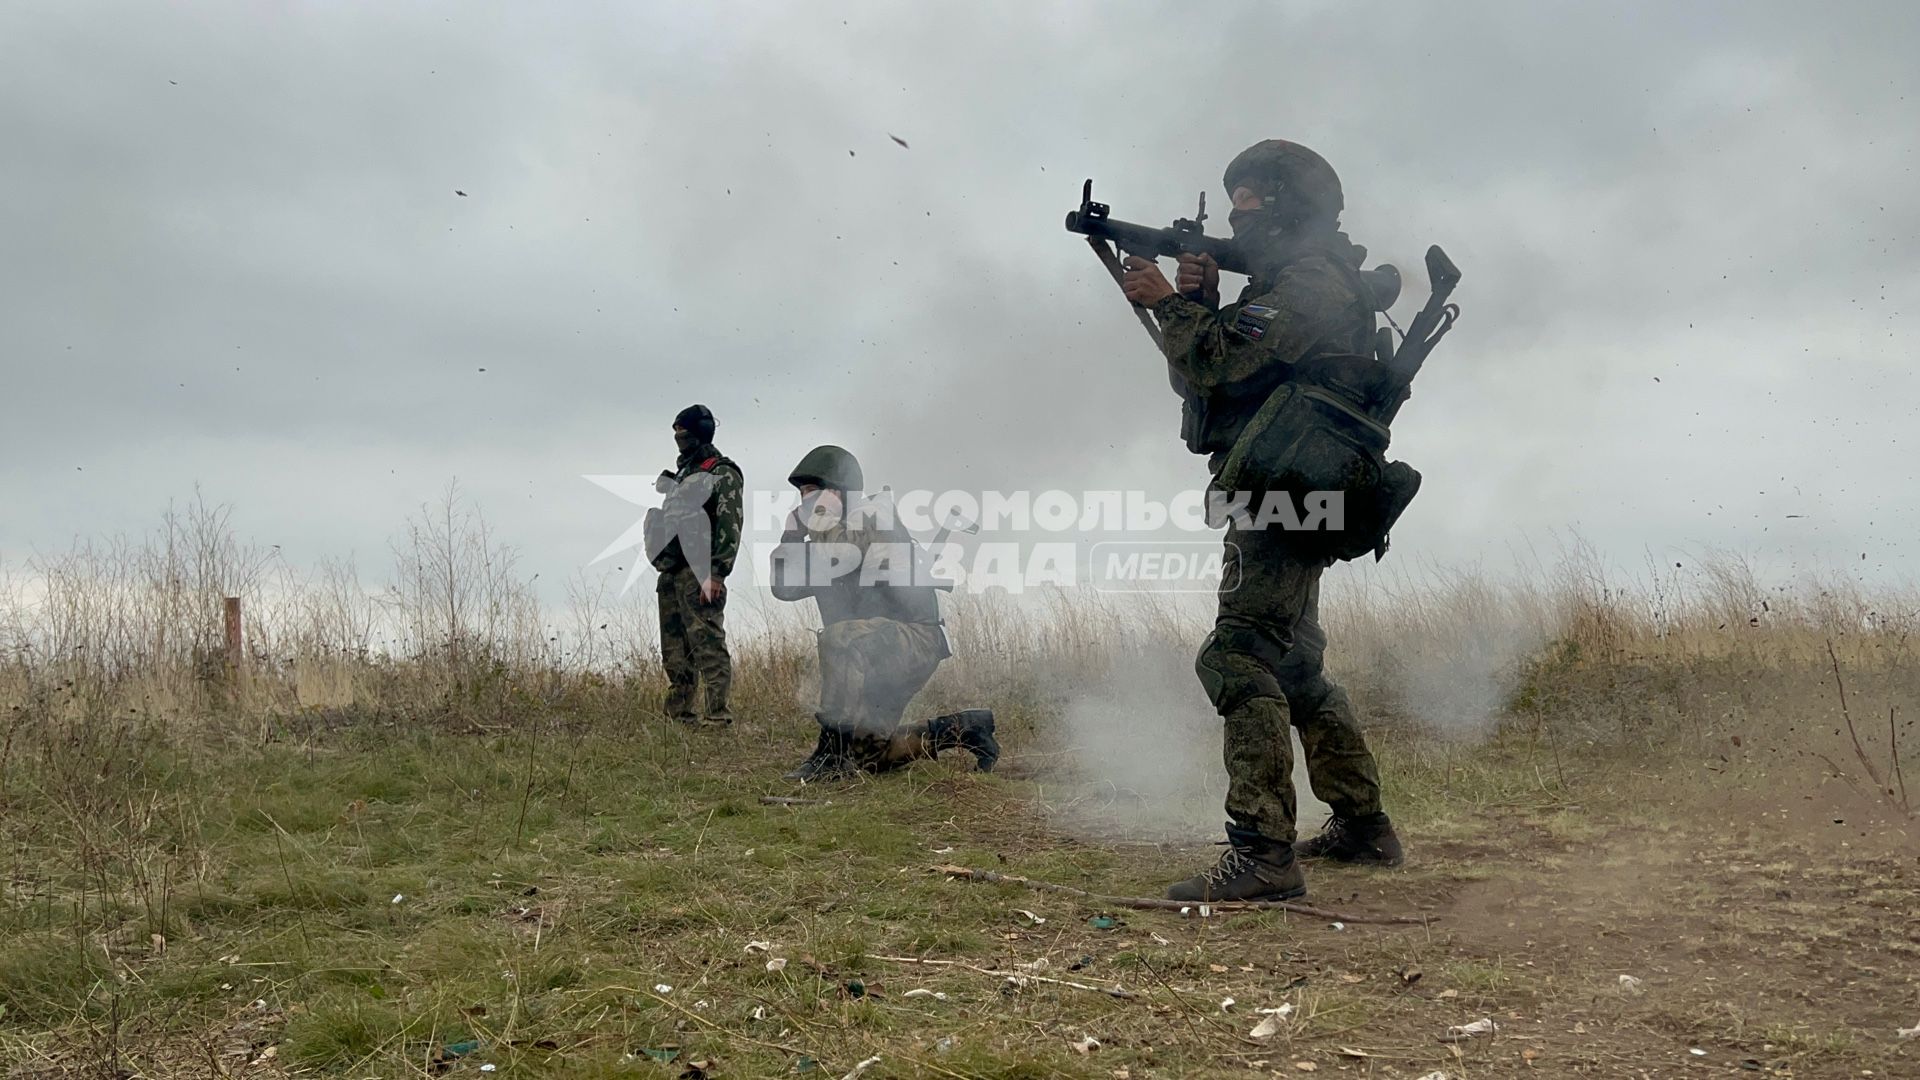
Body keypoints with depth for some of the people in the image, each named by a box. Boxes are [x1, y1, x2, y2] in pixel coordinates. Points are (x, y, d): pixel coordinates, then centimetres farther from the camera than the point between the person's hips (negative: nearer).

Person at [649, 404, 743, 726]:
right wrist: (659, 561, 19)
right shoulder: (680, 473, 23)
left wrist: (716, 574, -21)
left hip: (699, 573, -9)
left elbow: (730, 526, -14)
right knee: (675, 651, 10)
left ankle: (718, 714, -14)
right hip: (670, 572, 9)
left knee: (708, 644, -13)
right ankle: (679, 715, 15)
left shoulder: (723, 473, -4)